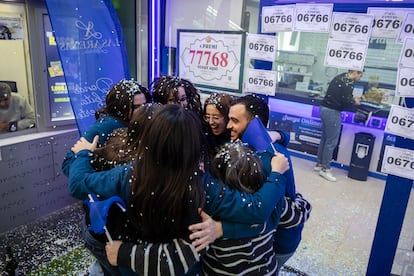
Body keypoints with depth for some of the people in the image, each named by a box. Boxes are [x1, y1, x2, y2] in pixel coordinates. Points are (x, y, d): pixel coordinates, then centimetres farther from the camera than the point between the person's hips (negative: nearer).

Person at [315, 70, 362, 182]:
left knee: (325, 138, 16)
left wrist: (351, 98, 14)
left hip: (325, 109, 10)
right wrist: (355, 101, 1)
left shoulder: (340, 77, 15)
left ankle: (319, 164, 24)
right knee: (331, 141, -3)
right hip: (332, 112, -9)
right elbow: (346, 102, -18)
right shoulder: (348, 82, -13)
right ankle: (325, 169, 4)